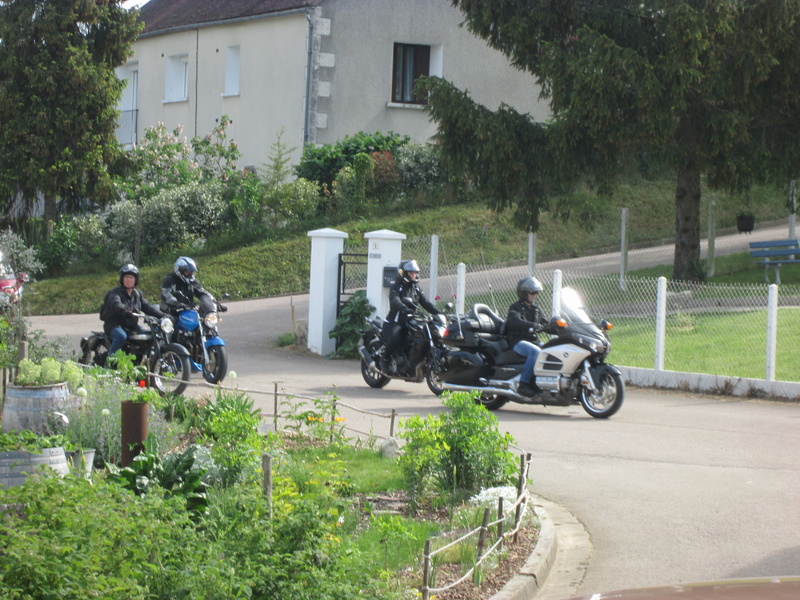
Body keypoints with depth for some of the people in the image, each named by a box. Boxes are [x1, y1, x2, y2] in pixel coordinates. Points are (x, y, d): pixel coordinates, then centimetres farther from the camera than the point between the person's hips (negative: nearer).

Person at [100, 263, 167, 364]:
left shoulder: (138, 294, 14)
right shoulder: (116, 292, -9)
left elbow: (147, 307, 8)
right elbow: (116, 305, -31)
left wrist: (162, 315, -8)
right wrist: (126, 312, -52)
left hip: (132, 326, 7)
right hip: (114, 325, -7)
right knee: (121, 336, -37)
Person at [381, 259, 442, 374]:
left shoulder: (416, 289, 17)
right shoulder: (396, 288, -4)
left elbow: (426, 303, 7)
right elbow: (395, 301, -25)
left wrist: (438, 313, -10)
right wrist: (405, 309, -46)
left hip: (410, 322, 7)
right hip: (394, 322, -7)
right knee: (396, 339, -36)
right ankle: (385, 358, -7)